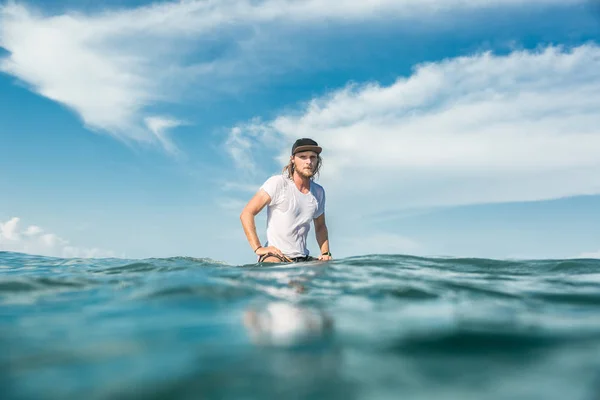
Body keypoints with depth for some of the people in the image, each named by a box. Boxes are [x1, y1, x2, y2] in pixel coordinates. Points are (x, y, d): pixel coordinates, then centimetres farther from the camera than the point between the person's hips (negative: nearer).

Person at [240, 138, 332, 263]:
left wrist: (325, 253, 11)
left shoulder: (319, 192, 12)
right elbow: (246, 214, -9)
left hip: (303, 258, 7)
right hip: (275, 255, -7)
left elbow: (320, 227, 27)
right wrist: (258, 248, -16)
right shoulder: (277, 183, -7)